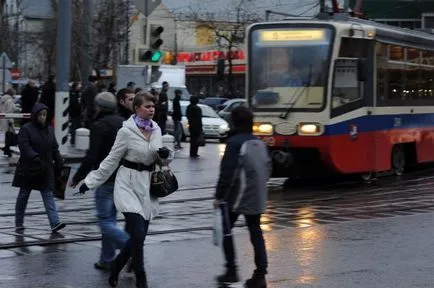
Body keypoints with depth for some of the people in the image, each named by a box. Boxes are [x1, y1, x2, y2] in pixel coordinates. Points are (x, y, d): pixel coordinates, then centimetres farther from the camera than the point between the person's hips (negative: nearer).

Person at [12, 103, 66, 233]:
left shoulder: (49, 129, 10)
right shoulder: (26, 129, -7)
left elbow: (54, 148, 14)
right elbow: (24, 146, -18)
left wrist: (58, 162, 6)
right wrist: (35, 157, -30)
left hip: (46, 168, 4)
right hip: (29, 168, -4)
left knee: (48, 195, -5)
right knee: (23, 195, 9)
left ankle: (55, 223, -14)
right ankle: (19, 223, 21)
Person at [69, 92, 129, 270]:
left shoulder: (99, 126, -12)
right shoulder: (124, 123, 11)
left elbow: (91, 157, -18)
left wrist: (77, 178, -9)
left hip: (106, 180, -8)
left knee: (105, 221, -4)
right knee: (110, 219, 15)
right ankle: (107, 260, 17)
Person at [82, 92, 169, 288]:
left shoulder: (156, 130, 5)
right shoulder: (126, 131, -11)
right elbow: (112, 159, -4)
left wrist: (165, 155, -5)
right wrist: (91, 181, -5)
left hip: (148, 184, 6)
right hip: (129, 183, -6)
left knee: (139, 236, 8)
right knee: (138, 234, -13)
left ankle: (115, 267, 31)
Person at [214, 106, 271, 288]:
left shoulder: (235, 142, -12)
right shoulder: (260, 143, 10)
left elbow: (227, 172, -16)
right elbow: (267, 169, 14)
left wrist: (219, 196, -11)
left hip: (238, 196, -6)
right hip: (257, 198, 6)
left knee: (225, 230, 9)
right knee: (256, 233, 8)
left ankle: (231, 271, 7)